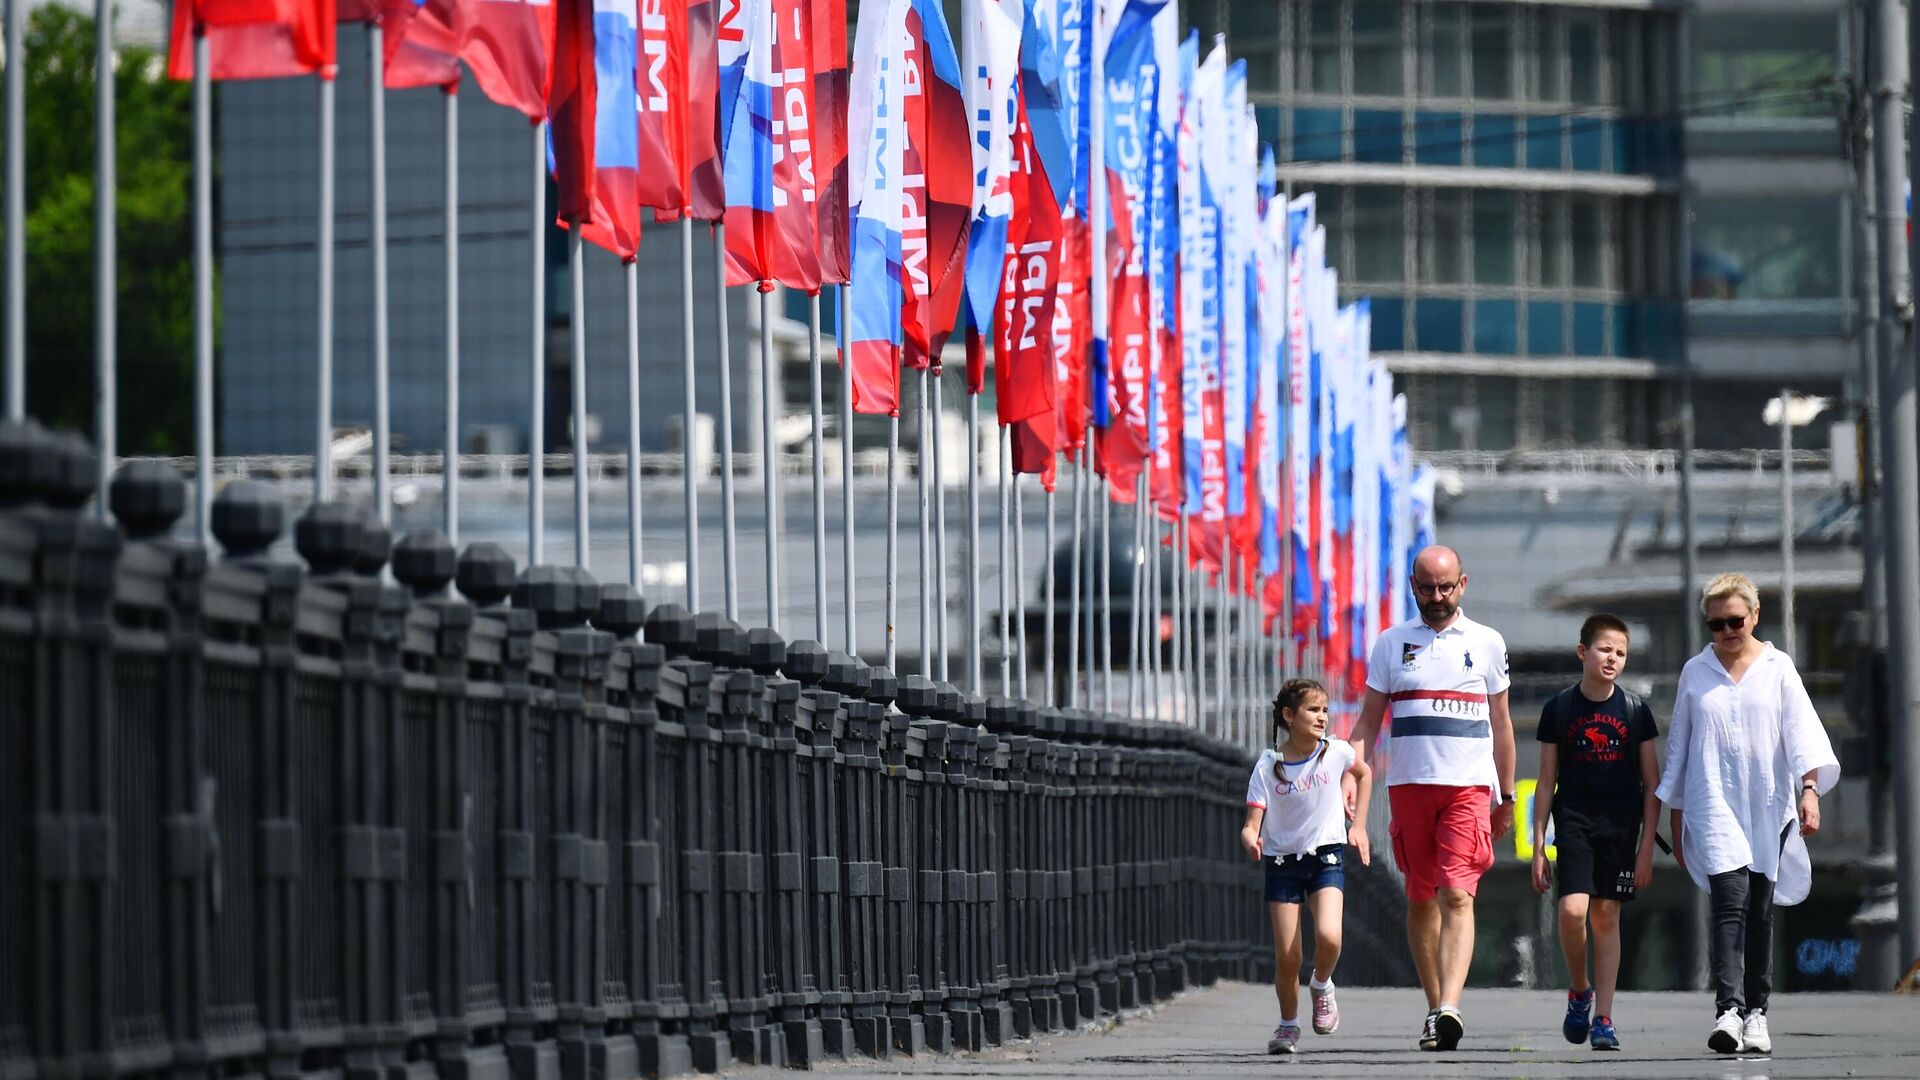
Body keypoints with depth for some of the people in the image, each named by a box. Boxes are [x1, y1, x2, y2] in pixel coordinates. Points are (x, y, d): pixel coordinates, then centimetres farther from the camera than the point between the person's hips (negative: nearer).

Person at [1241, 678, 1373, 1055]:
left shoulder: (1336, 753, -5)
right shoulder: (1268, 767, -9)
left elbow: (1363, 774, 18)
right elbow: (1251, 825, -11)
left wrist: (1358, 825, 15)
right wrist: (1250, 840, -34)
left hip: (1326, 856, 0)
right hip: (1282, 862, 0)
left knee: (1328, 935, -25)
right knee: (1287, 957, -5)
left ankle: (1322, 986, 8)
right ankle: (1288, 1024, 19)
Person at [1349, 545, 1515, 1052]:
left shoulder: (1487, 643, 9)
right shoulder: (1391, 644, 10)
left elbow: (1501, 724, 15)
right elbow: (1369, 720, 11)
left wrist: (1506, 796, 16)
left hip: (1470, 786, -2)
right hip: (1408, 783, 2)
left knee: (1457, 895, -15)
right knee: (1421, 899, 6)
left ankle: (1450, 1007, -26)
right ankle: (1434, 1007, 16)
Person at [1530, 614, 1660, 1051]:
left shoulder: (1635, 710, 2)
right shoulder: (1559, 708, 2)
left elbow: (1652, 783, 4)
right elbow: (1547, 781, 6)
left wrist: (1646, 848, -2)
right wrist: (1538, 847, 2)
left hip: (1621, 825, 1)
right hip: (1574, 822, -1)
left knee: (1607, 917, 1)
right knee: (1572, 910, -17)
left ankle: (1602, 1018, 8)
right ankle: (1579, 990, 9)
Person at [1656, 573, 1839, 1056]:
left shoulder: (1778, 668, 7)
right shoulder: (1695, 673, 10)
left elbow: (1801, 729, -2)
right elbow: (1679, 747, 15)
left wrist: (1810, 788, -17)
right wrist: (1676, 820, 15)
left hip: (1768, 808, 1)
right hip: (1714, 806, -1)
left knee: (1760, 910, 3)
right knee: (1730, 902, -16)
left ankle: (1756, 1012, 12)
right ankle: (1728, 1010, -26)